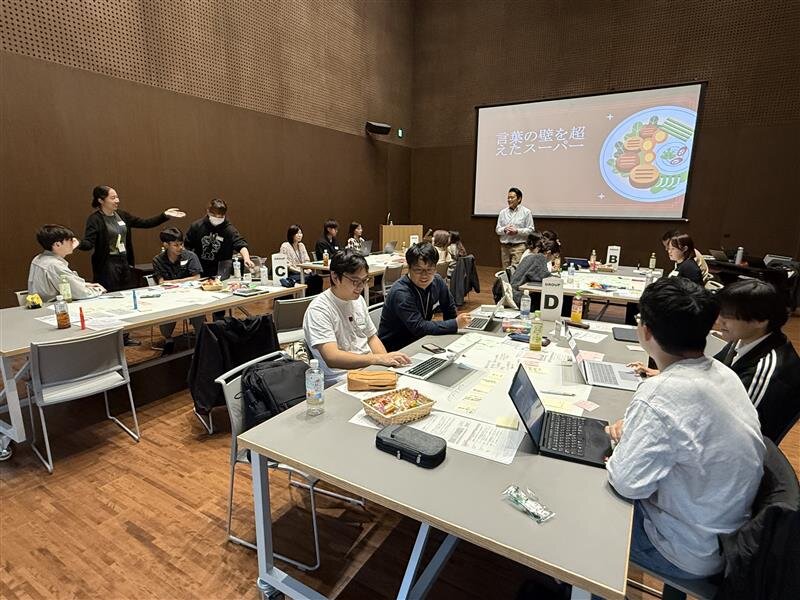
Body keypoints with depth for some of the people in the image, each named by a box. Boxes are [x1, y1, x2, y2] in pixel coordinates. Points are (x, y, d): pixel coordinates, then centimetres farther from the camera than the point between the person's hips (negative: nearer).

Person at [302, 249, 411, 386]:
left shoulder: (358, 299, 11)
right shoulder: (318, 310, -14)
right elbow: (331, 358, -24)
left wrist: (387, 360, -1)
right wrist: (379, 358, -28)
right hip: (341, 379, -7)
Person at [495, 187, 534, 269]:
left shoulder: (526, 212, 2)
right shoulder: (503, 212, 11)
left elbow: (530, 230, -2)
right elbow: (497, 229, 11)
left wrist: (517, 231, -15)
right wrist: (504, 229, -10)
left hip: (519, 246, -4)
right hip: (504, 246, 4)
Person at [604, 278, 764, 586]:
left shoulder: (660, 395, -35)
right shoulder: (723, 373, -7)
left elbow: (627, 483, -28)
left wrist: (624, 441, -9)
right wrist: (633, 431, -2)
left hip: (692, 551, -7)